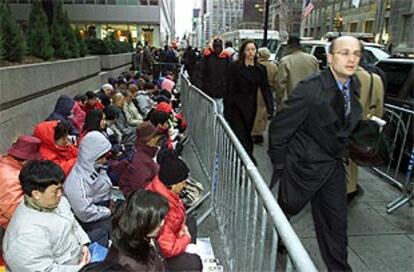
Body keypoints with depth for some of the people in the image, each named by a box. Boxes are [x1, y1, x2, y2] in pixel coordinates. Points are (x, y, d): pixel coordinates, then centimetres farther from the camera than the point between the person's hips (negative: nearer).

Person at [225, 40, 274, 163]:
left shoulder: (261, 69, 3)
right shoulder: (235, 66, -6)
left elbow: (265, 89, 0)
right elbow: (230, 89, -8)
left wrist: (270, 109, -12)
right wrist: (227, 110, -13)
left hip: (251, 107, 3)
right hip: (236, 106, -3)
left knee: (247, 134, 12)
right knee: (240, 135, -8)